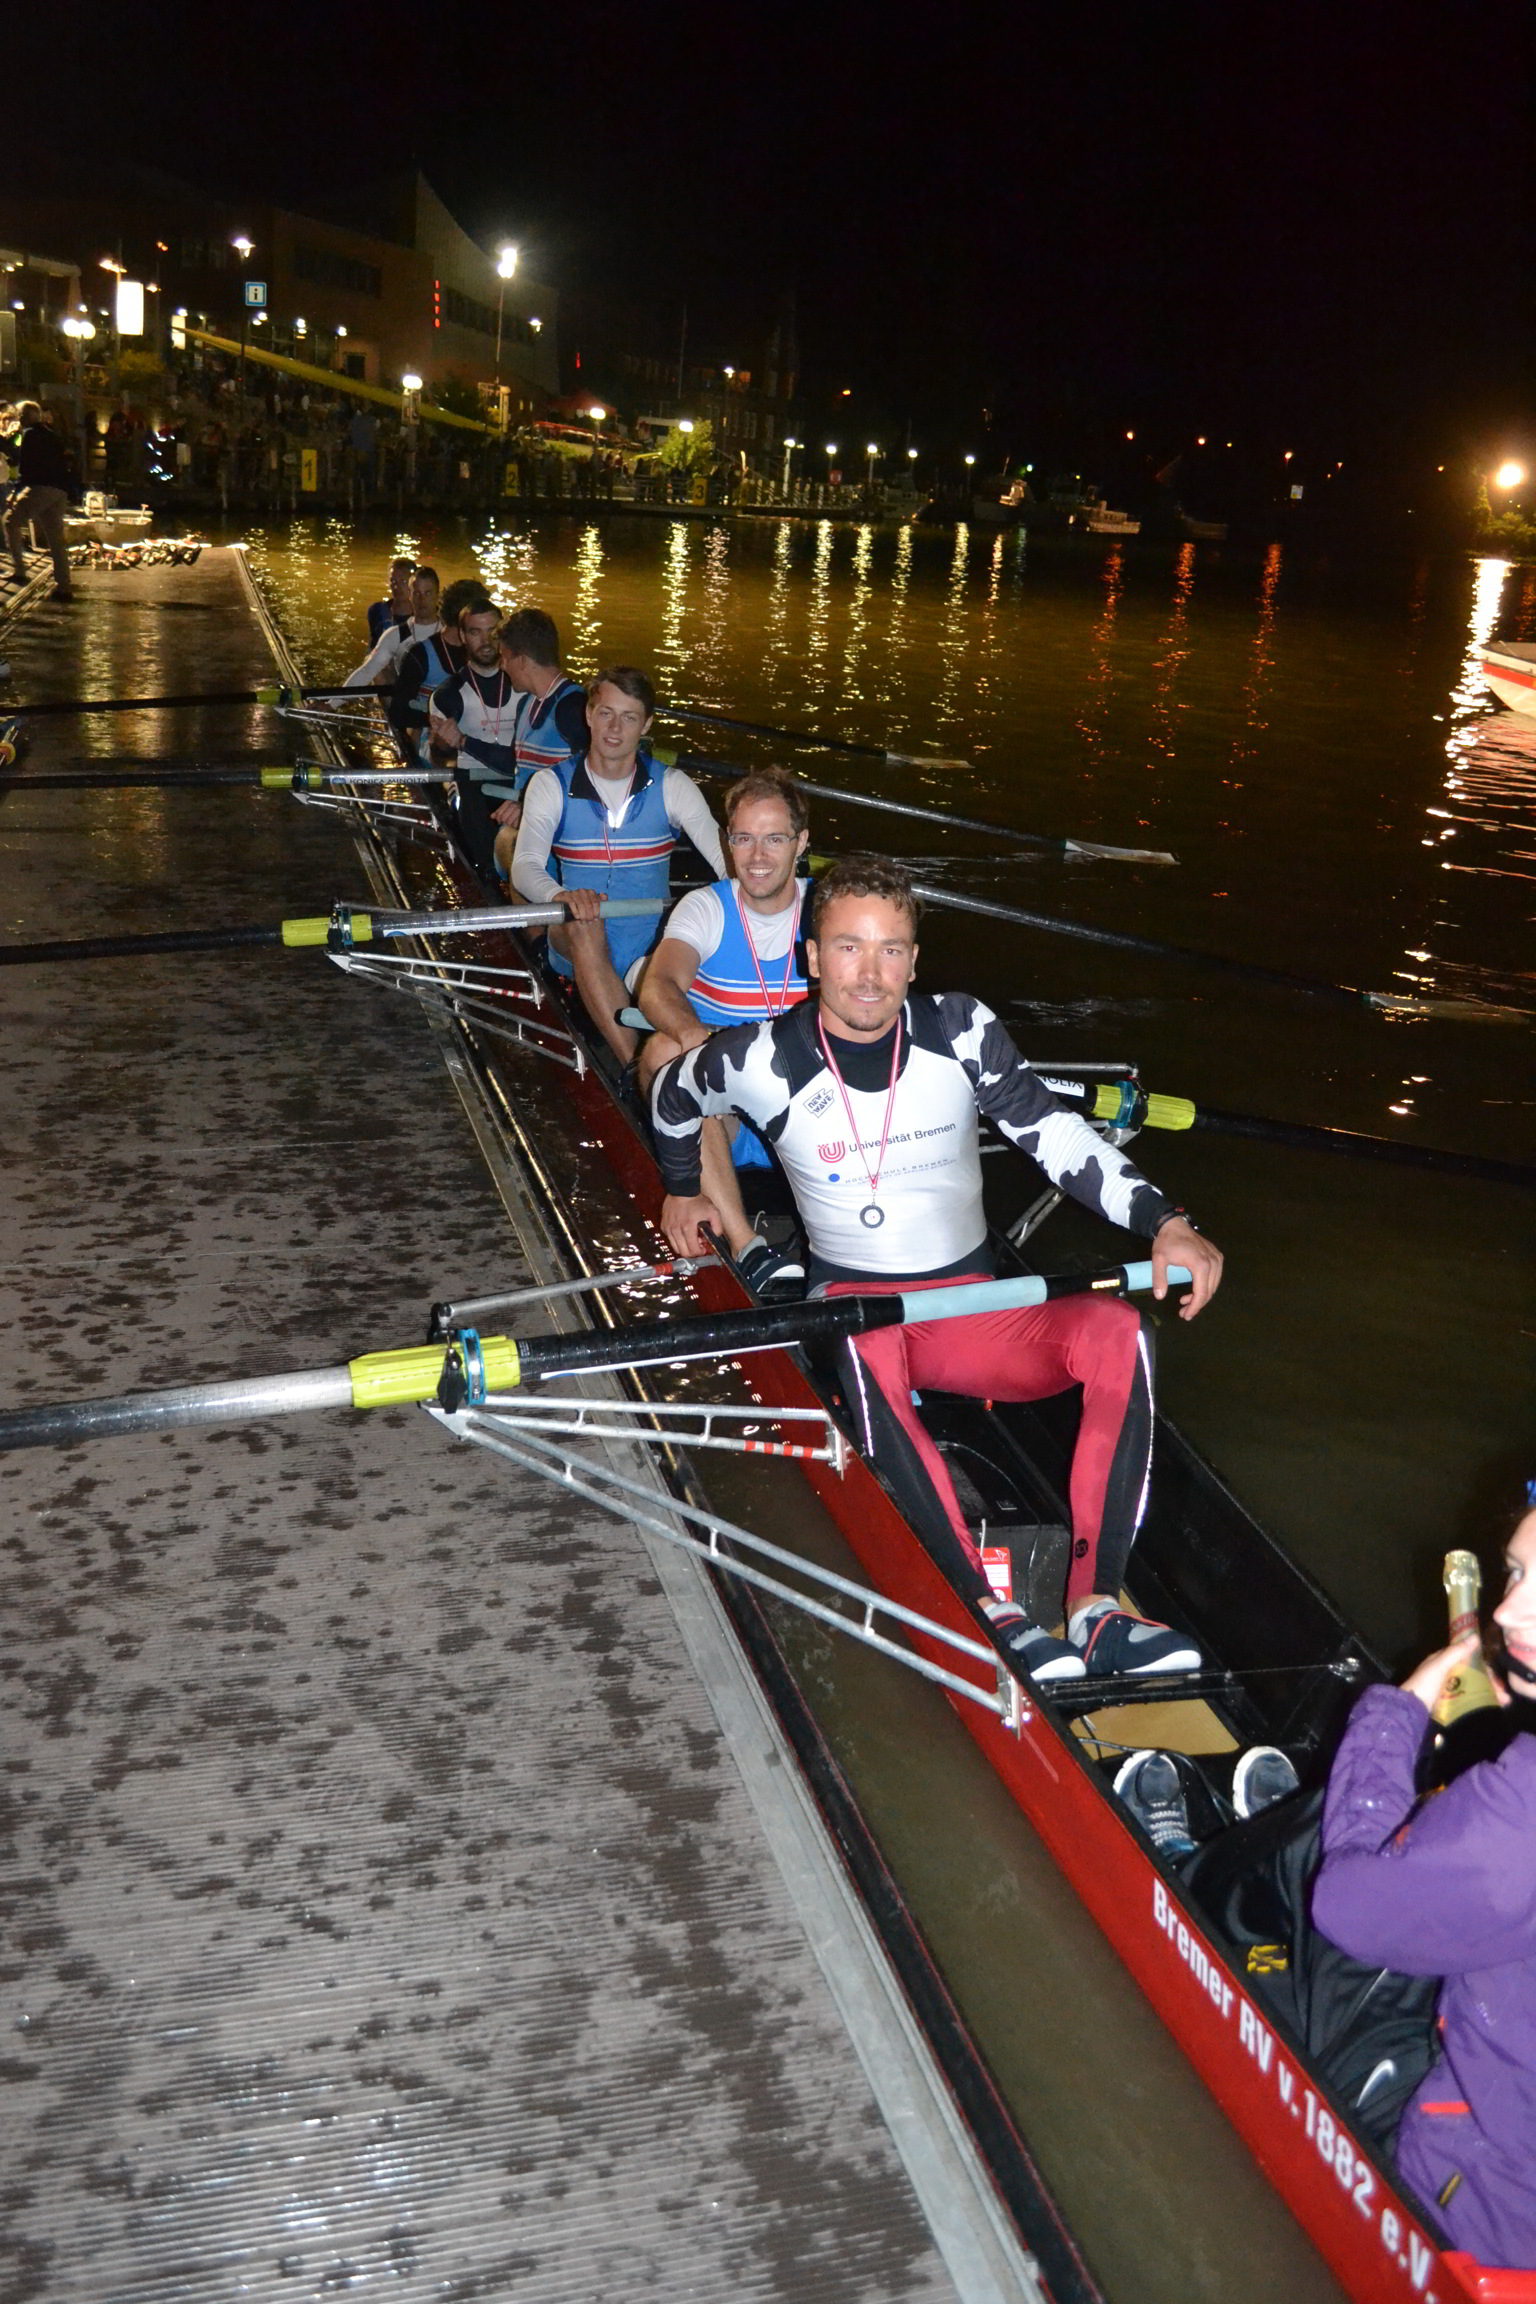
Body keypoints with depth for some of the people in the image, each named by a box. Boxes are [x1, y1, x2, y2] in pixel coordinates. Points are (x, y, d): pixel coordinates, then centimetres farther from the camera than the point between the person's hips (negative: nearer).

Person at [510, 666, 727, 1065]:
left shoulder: (671, 785, 5)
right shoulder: (551, 784, 3)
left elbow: (725, 857, -7)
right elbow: (525, 867, -12)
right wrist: (562, 895, -36)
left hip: (654, 945, 2)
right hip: (580, 945, -2)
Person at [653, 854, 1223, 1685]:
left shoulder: (960, 1029, -3)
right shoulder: (764, 1061, -7)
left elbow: (1055, 1135, -9)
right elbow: (671, 1095, 14)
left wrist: (1164, 1223, -22)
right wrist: (681, 1192, 26)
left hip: (972, 1309, 3)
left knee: (1117, 1330, -27)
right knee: (865, 1348, -41)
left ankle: (1097, 1607, -32)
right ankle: (989, 1612, -44)